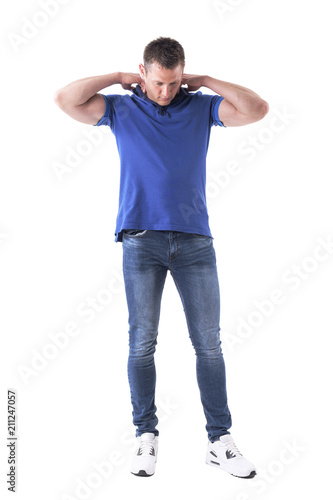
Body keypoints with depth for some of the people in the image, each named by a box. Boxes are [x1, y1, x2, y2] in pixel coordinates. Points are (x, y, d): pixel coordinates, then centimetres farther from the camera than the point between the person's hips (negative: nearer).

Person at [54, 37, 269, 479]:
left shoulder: (202, 107, 12)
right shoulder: (121, 109, 10)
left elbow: (257, 109, 1)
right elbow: (65, 99, -1)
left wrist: (207, 81, 5)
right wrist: (118, 78, 5)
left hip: (194, 240, 1)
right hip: (141, 241, -1)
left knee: (208, 343, 1)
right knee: (142, 343, 1)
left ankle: (220, 441, 11)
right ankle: (146, 437, 15)